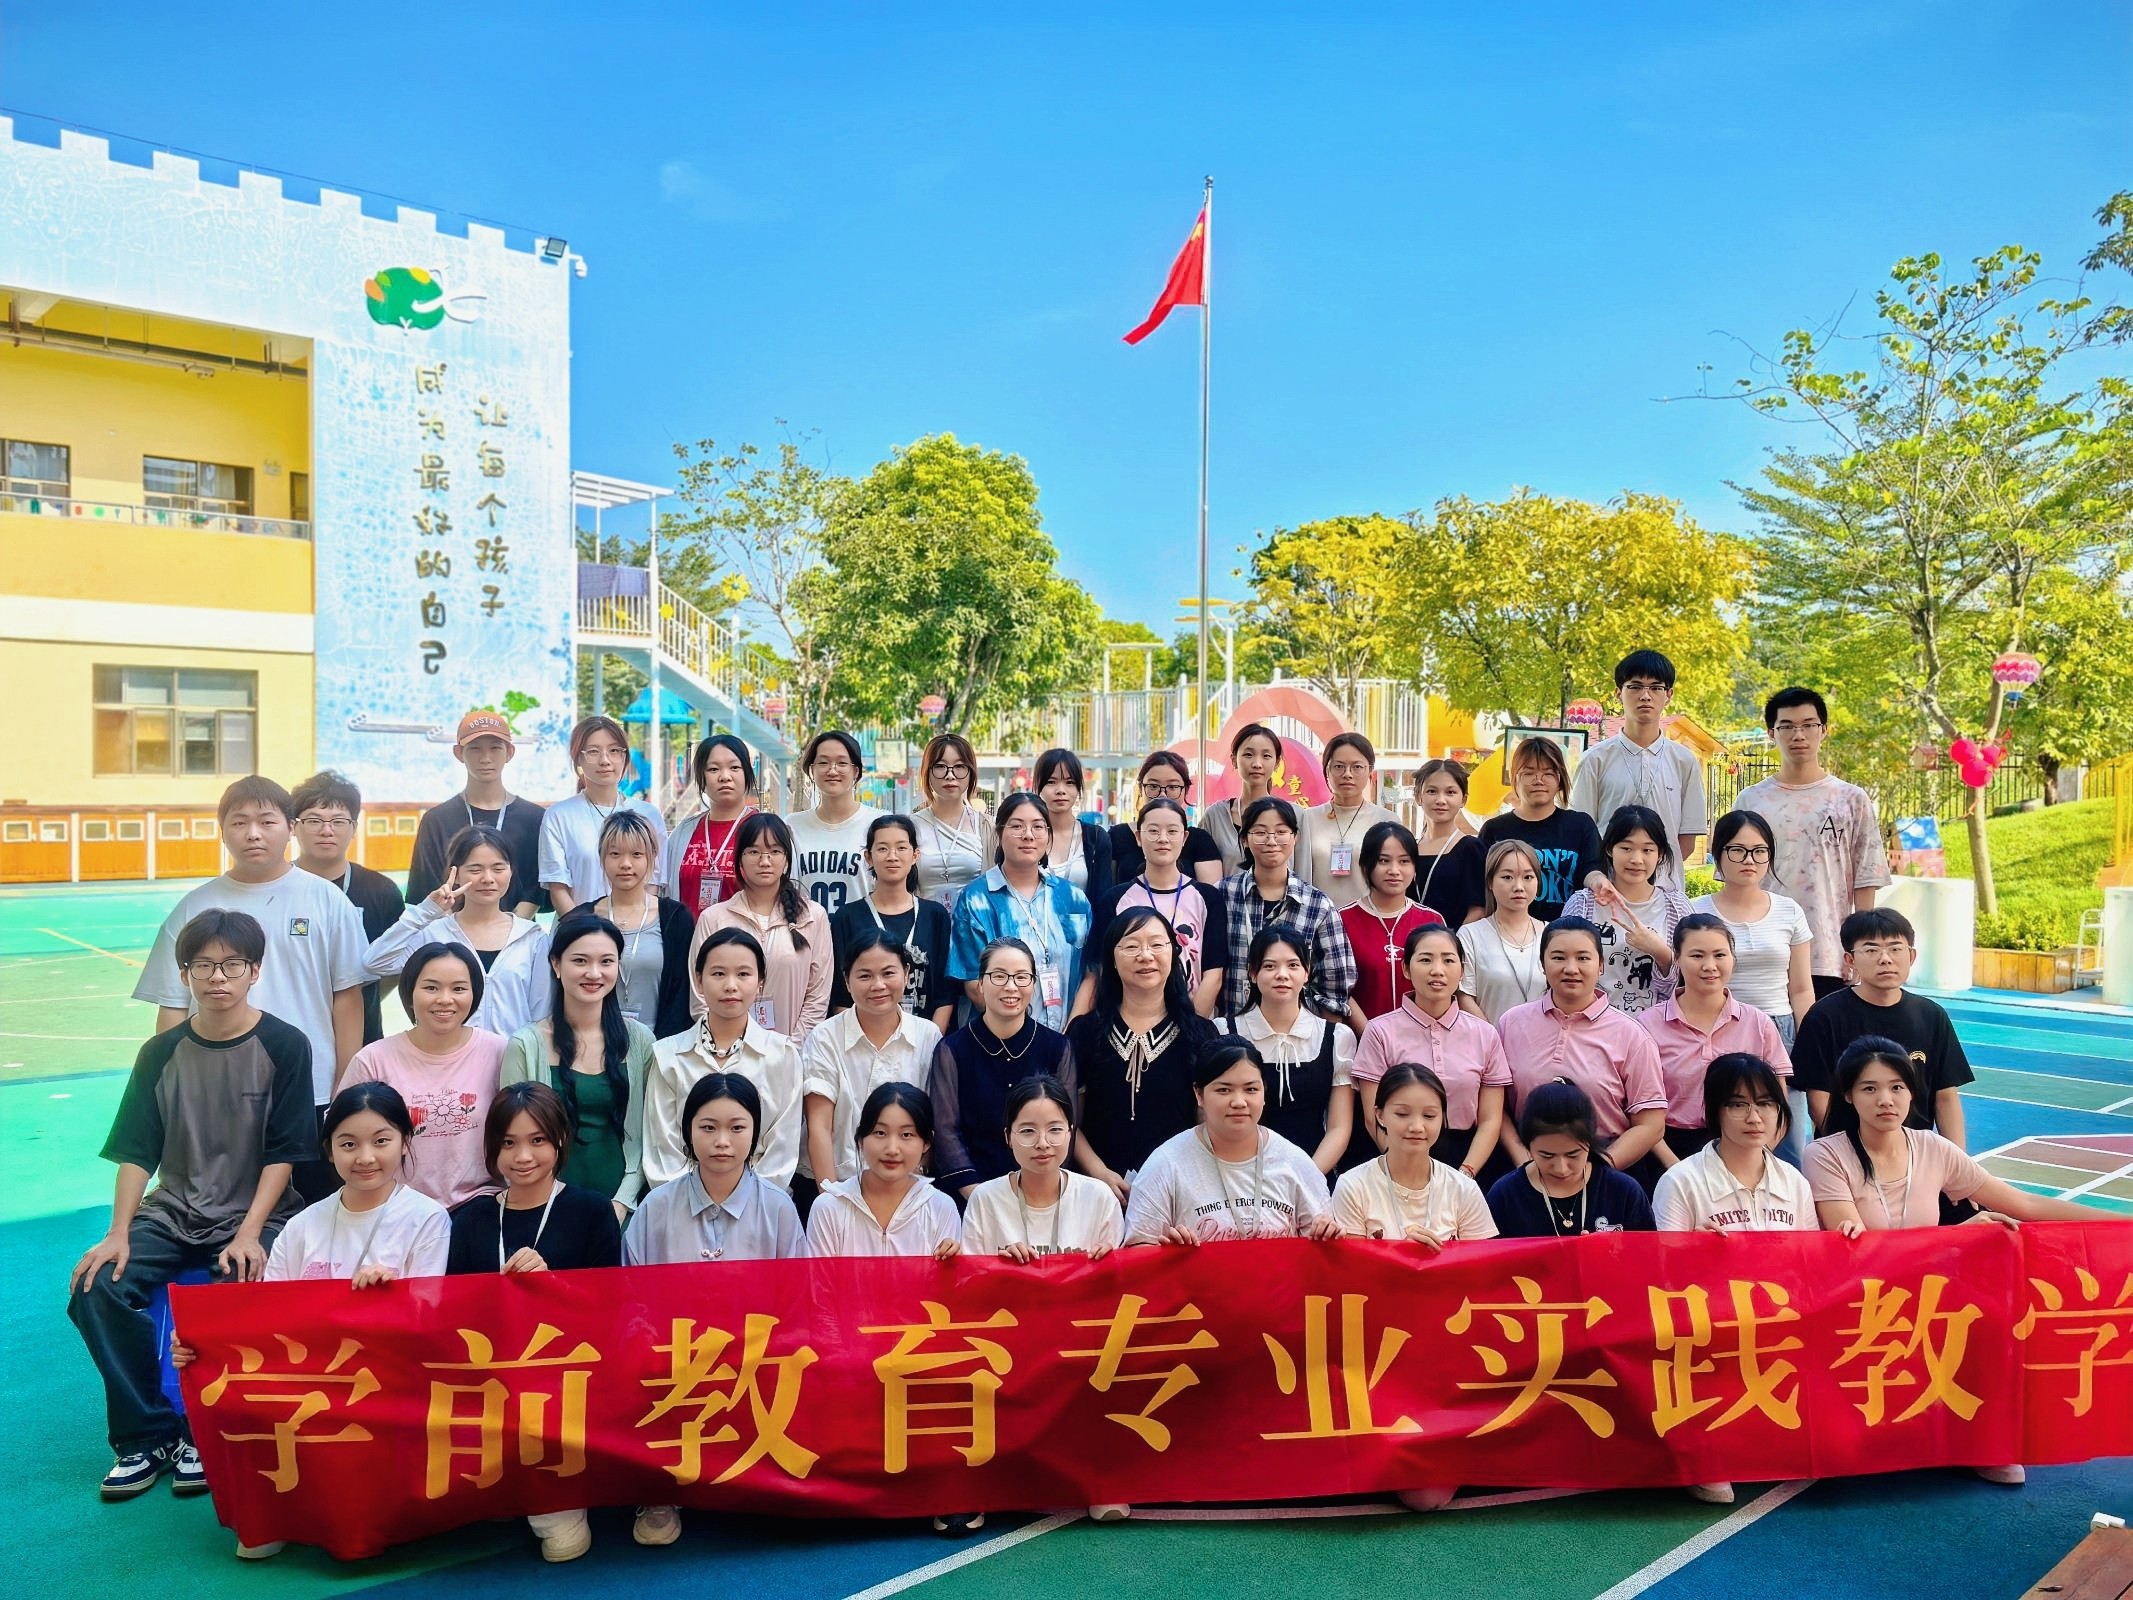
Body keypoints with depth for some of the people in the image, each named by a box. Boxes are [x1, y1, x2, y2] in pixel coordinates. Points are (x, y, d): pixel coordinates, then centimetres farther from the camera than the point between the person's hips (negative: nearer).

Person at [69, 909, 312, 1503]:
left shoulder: (284, 1047, -6)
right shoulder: (162, 1052, 3)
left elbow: (283, 1153, -8)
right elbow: (137, 1151, 2)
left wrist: (248, 1235, -18)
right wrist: (118, 1234, -12)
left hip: (256, 1214, -4)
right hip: (172, 1211, 4)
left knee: (237, 1295, -30)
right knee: (97, 1287, -20)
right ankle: (146, 1434, -5)